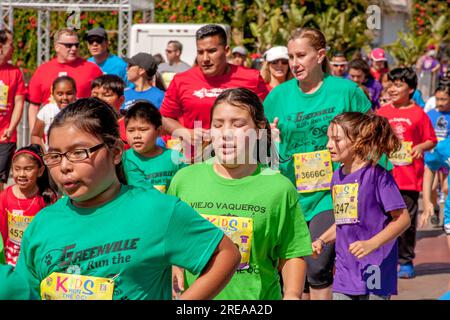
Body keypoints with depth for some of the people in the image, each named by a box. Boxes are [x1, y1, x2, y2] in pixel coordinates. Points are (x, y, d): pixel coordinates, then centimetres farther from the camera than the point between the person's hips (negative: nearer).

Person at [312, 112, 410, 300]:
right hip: (344, 276, 7)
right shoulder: (337, 177, 11)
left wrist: (372, 244, -23)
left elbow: (403, 219, -13)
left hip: (374, 270, -7)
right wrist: (322, 241, 9)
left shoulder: (376, 175, -11)